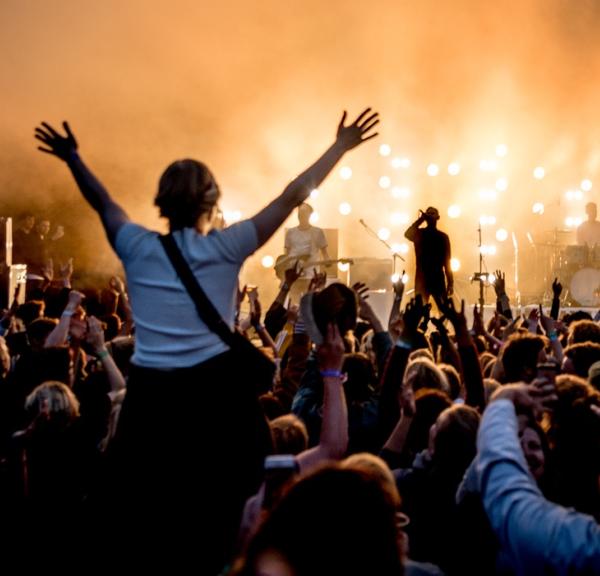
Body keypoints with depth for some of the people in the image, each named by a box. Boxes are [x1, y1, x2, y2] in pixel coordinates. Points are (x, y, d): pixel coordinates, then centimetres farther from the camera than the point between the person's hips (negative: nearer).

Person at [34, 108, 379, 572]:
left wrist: (72, 157, 40)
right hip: (216, 390, -2)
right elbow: (292, 197, 5)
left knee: (149, 517, 11)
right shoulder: (226, 247, 1)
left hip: (150, 395, 2)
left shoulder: (139, 248, 6)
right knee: (218, 519, 10)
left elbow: (103, 202, 24)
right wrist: (341, 146, 12)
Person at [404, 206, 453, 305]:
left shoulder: (443, 237, 10)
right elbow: (407, 235, -20)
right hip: (422, 279, -2)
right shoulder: (418, 234, 5)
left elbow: (446, 261, 10)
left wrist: (450, 283, 5)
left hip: (438, 279, 2)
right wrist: (420, 219, -14)